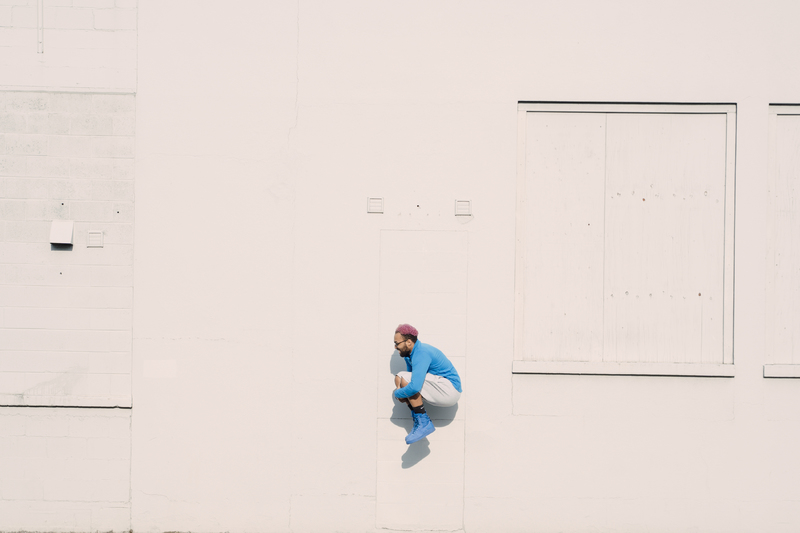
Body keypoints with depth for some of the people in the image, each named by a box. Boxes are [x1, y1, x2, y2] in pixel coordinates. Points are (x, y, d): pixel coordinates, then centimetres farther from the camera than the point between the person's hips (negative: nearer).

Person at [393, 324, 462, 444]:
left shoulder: (421, 354, -22)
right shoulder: (409, 354, 10)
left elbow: (414, 386, -32)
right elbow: (412, 378, 22)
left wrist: (398, 394, -13)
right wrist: (400, 391, 0)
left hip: (450, 389, -11)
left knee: (403, 378, -21)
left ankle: (423, 422, -18)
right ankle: (418, 421, 1)